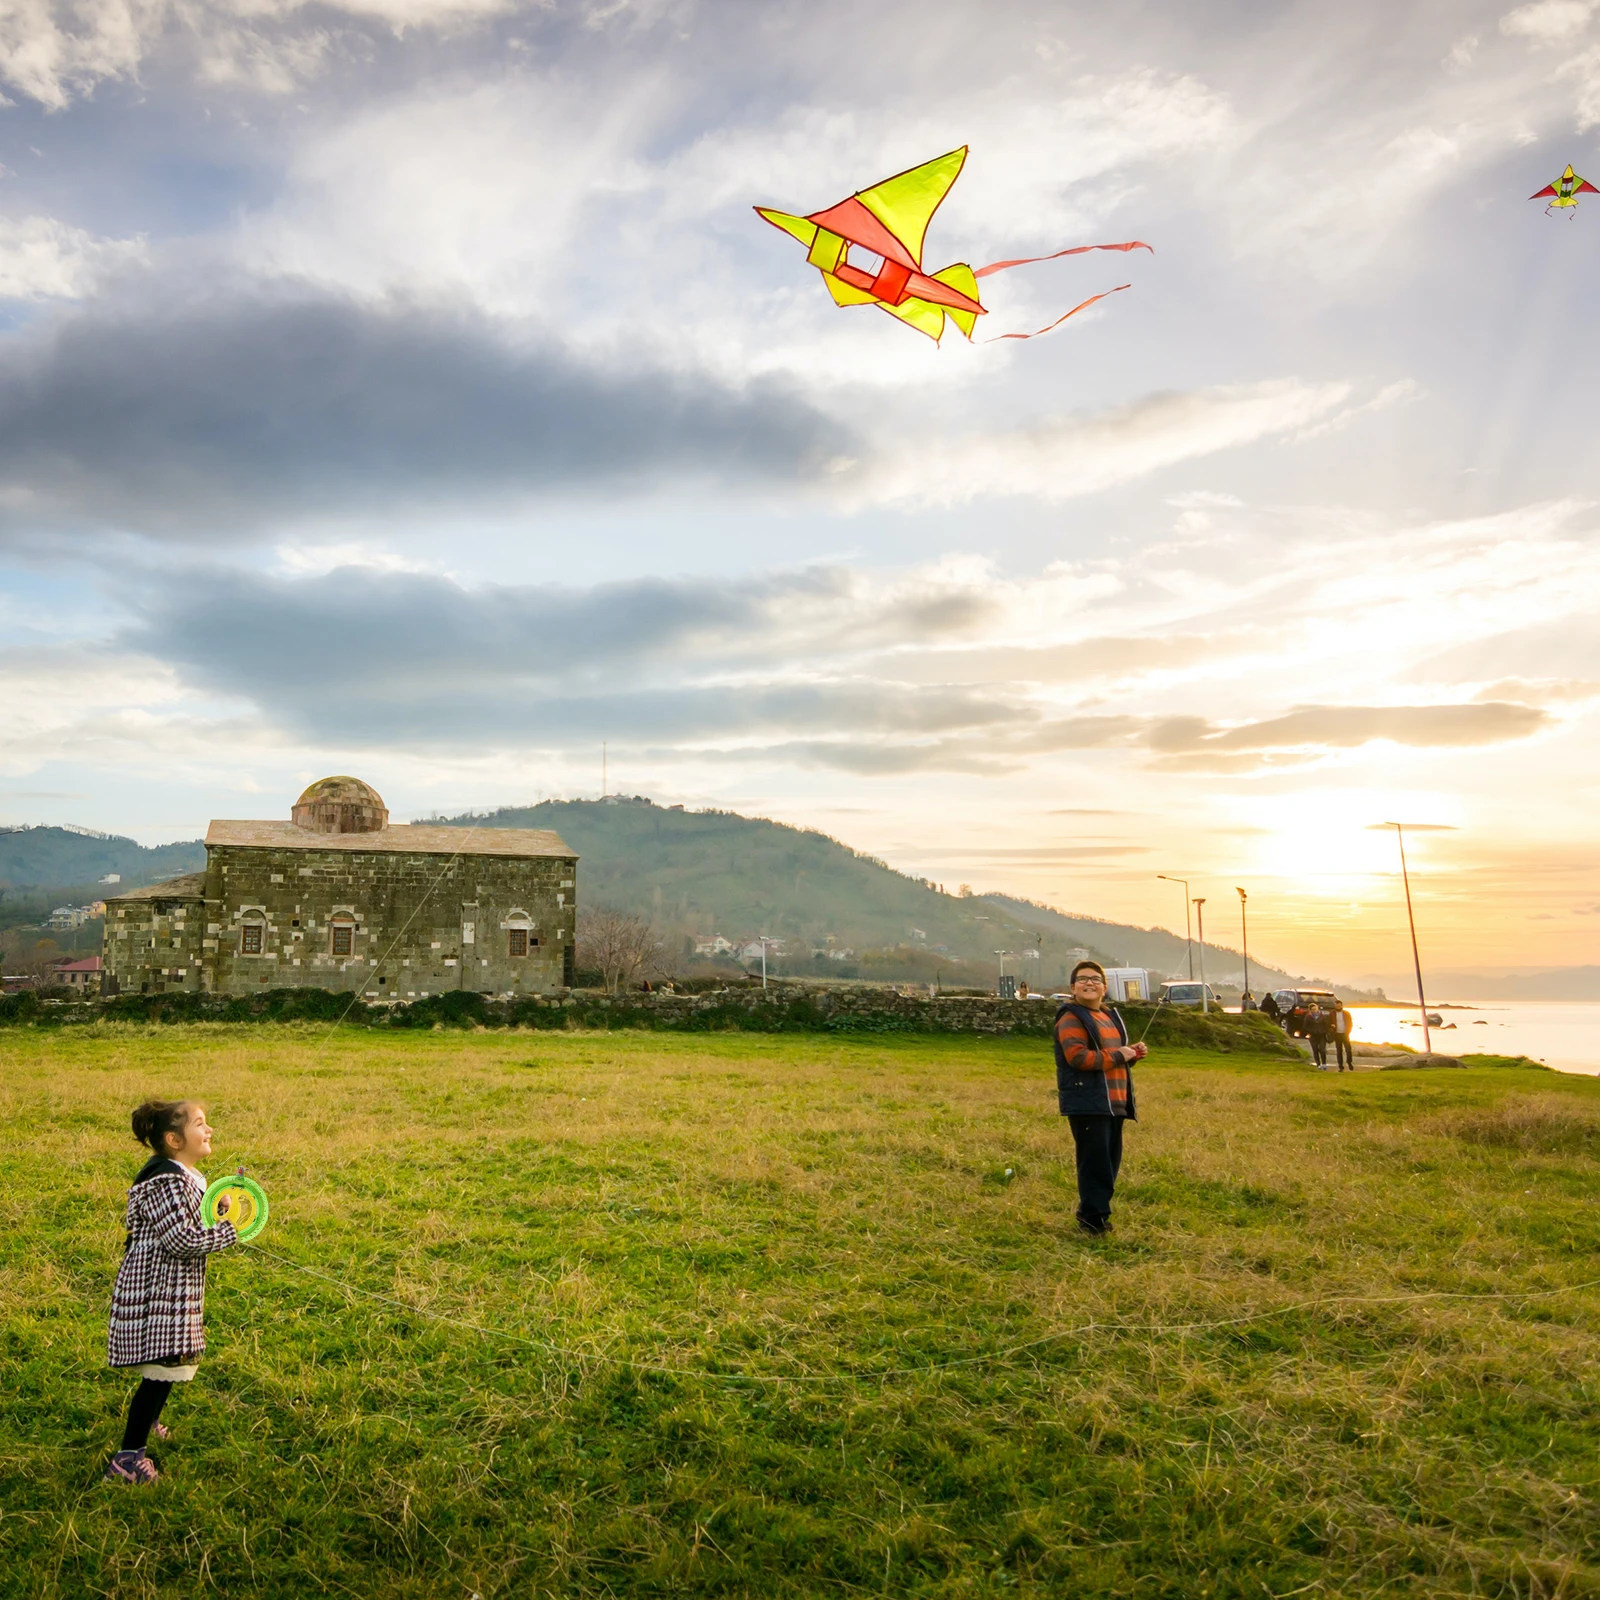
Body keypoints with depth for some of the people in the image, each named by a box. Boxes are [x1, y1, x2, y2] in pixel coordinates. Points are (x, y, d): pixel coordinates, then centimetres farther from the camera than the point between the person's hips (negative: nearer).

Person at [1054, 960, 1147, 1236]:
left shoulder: (1111, 1016, 20)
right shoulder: (1071, 1019, -9)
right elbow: (1078, 1056, -22)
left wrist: (1132, 1053, 10)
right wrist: (1118, 1056, -16)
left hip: (1114, 1103, 9)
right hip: (1088, 1103, -9)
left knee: (1110, 1162, 13)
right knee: (1095, 1162, -9)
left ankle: (1092, 1212, 24)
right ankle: (1094, 1220, -2)